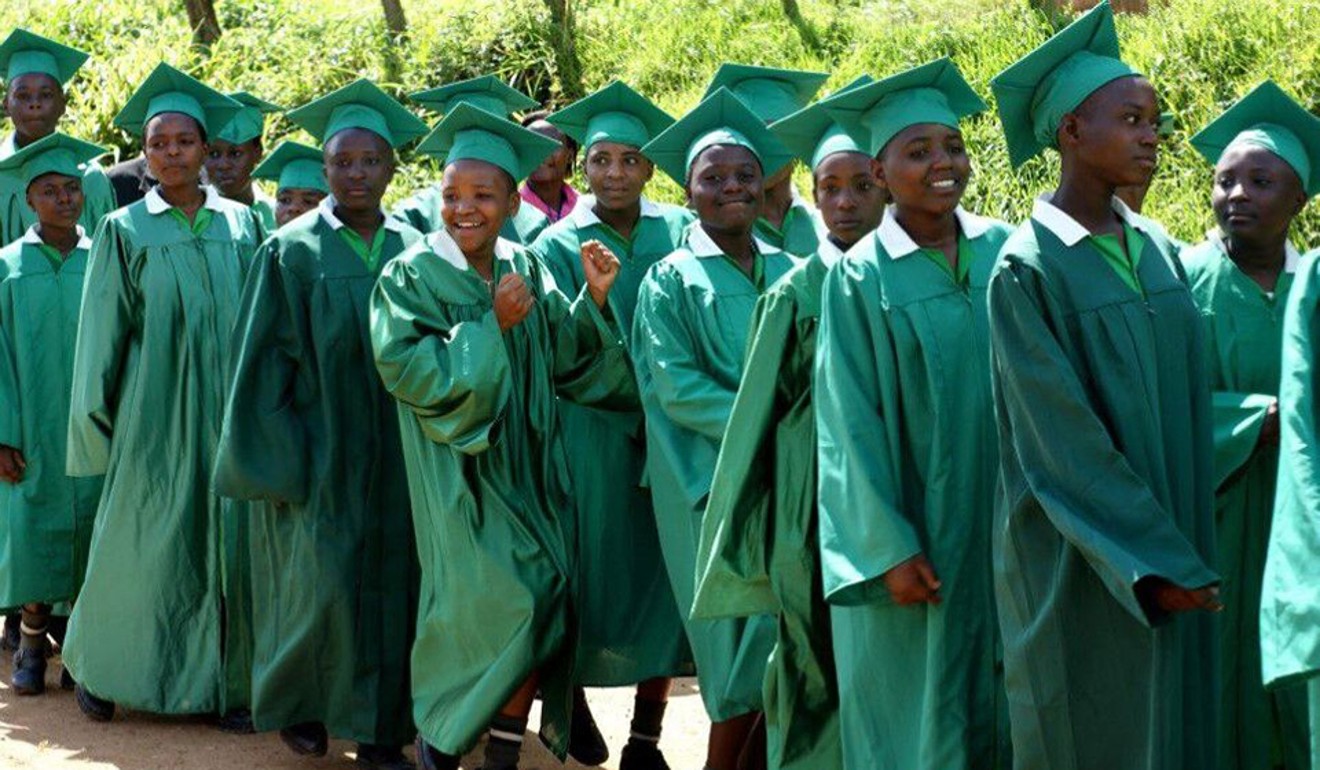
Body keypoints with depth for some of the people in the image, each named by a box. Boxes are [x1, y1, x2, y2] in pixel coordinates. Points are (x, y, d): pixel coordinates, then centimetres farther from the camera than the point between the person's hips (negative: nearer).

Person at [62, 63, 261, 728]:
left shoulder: (241, 224, 6)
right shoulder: (124, 231, 0)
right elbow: (102, 334, 1)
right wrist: (96, 421, 0)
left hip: (229, 412, 2)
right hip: (155, 416, -2)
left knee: (227, 542, 3)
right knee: (144, 542, 3)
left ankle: (228, 680, 10)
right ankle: (100, 667, 20)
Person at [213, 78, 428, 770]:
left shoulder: (414, 251, 6)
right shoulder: (292, 253, -4)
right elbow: (262, 363, -4)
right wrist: (277, 464, -10)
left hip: (396, 457, 3)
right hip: (319, 455, -3)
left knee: (393, 584, 3)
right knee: (322, 583, -3)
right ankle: (293, 702, 21)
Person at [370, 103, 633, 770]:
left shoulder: (527, 272, 7)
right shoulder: (412, 276, -6)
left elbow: (562, 357, 7)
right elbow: (404, 366, -17)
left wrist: (593, 299, -7)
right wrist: (490, 326, -18)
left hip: (529, 467, 5)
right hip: (461, 471, -5)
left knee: (542, 609, -2)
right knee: (503, 611, -12)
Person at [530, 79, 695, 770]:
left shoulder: (681, 233, 6)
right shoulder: (558, 245, 1)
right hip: (593, 436, -1)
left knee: (664, 572, 1)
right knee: (594, 565, 3)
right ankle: (572, 694, 27)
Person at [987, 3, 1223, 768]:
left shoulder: (1158, 251, 7)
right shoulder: (1028, 269, -13)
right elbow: (1064, 439, -17)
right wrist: (1157, 561, -18)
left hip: (1173, 551, 6)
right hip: (1082, 565, -6)